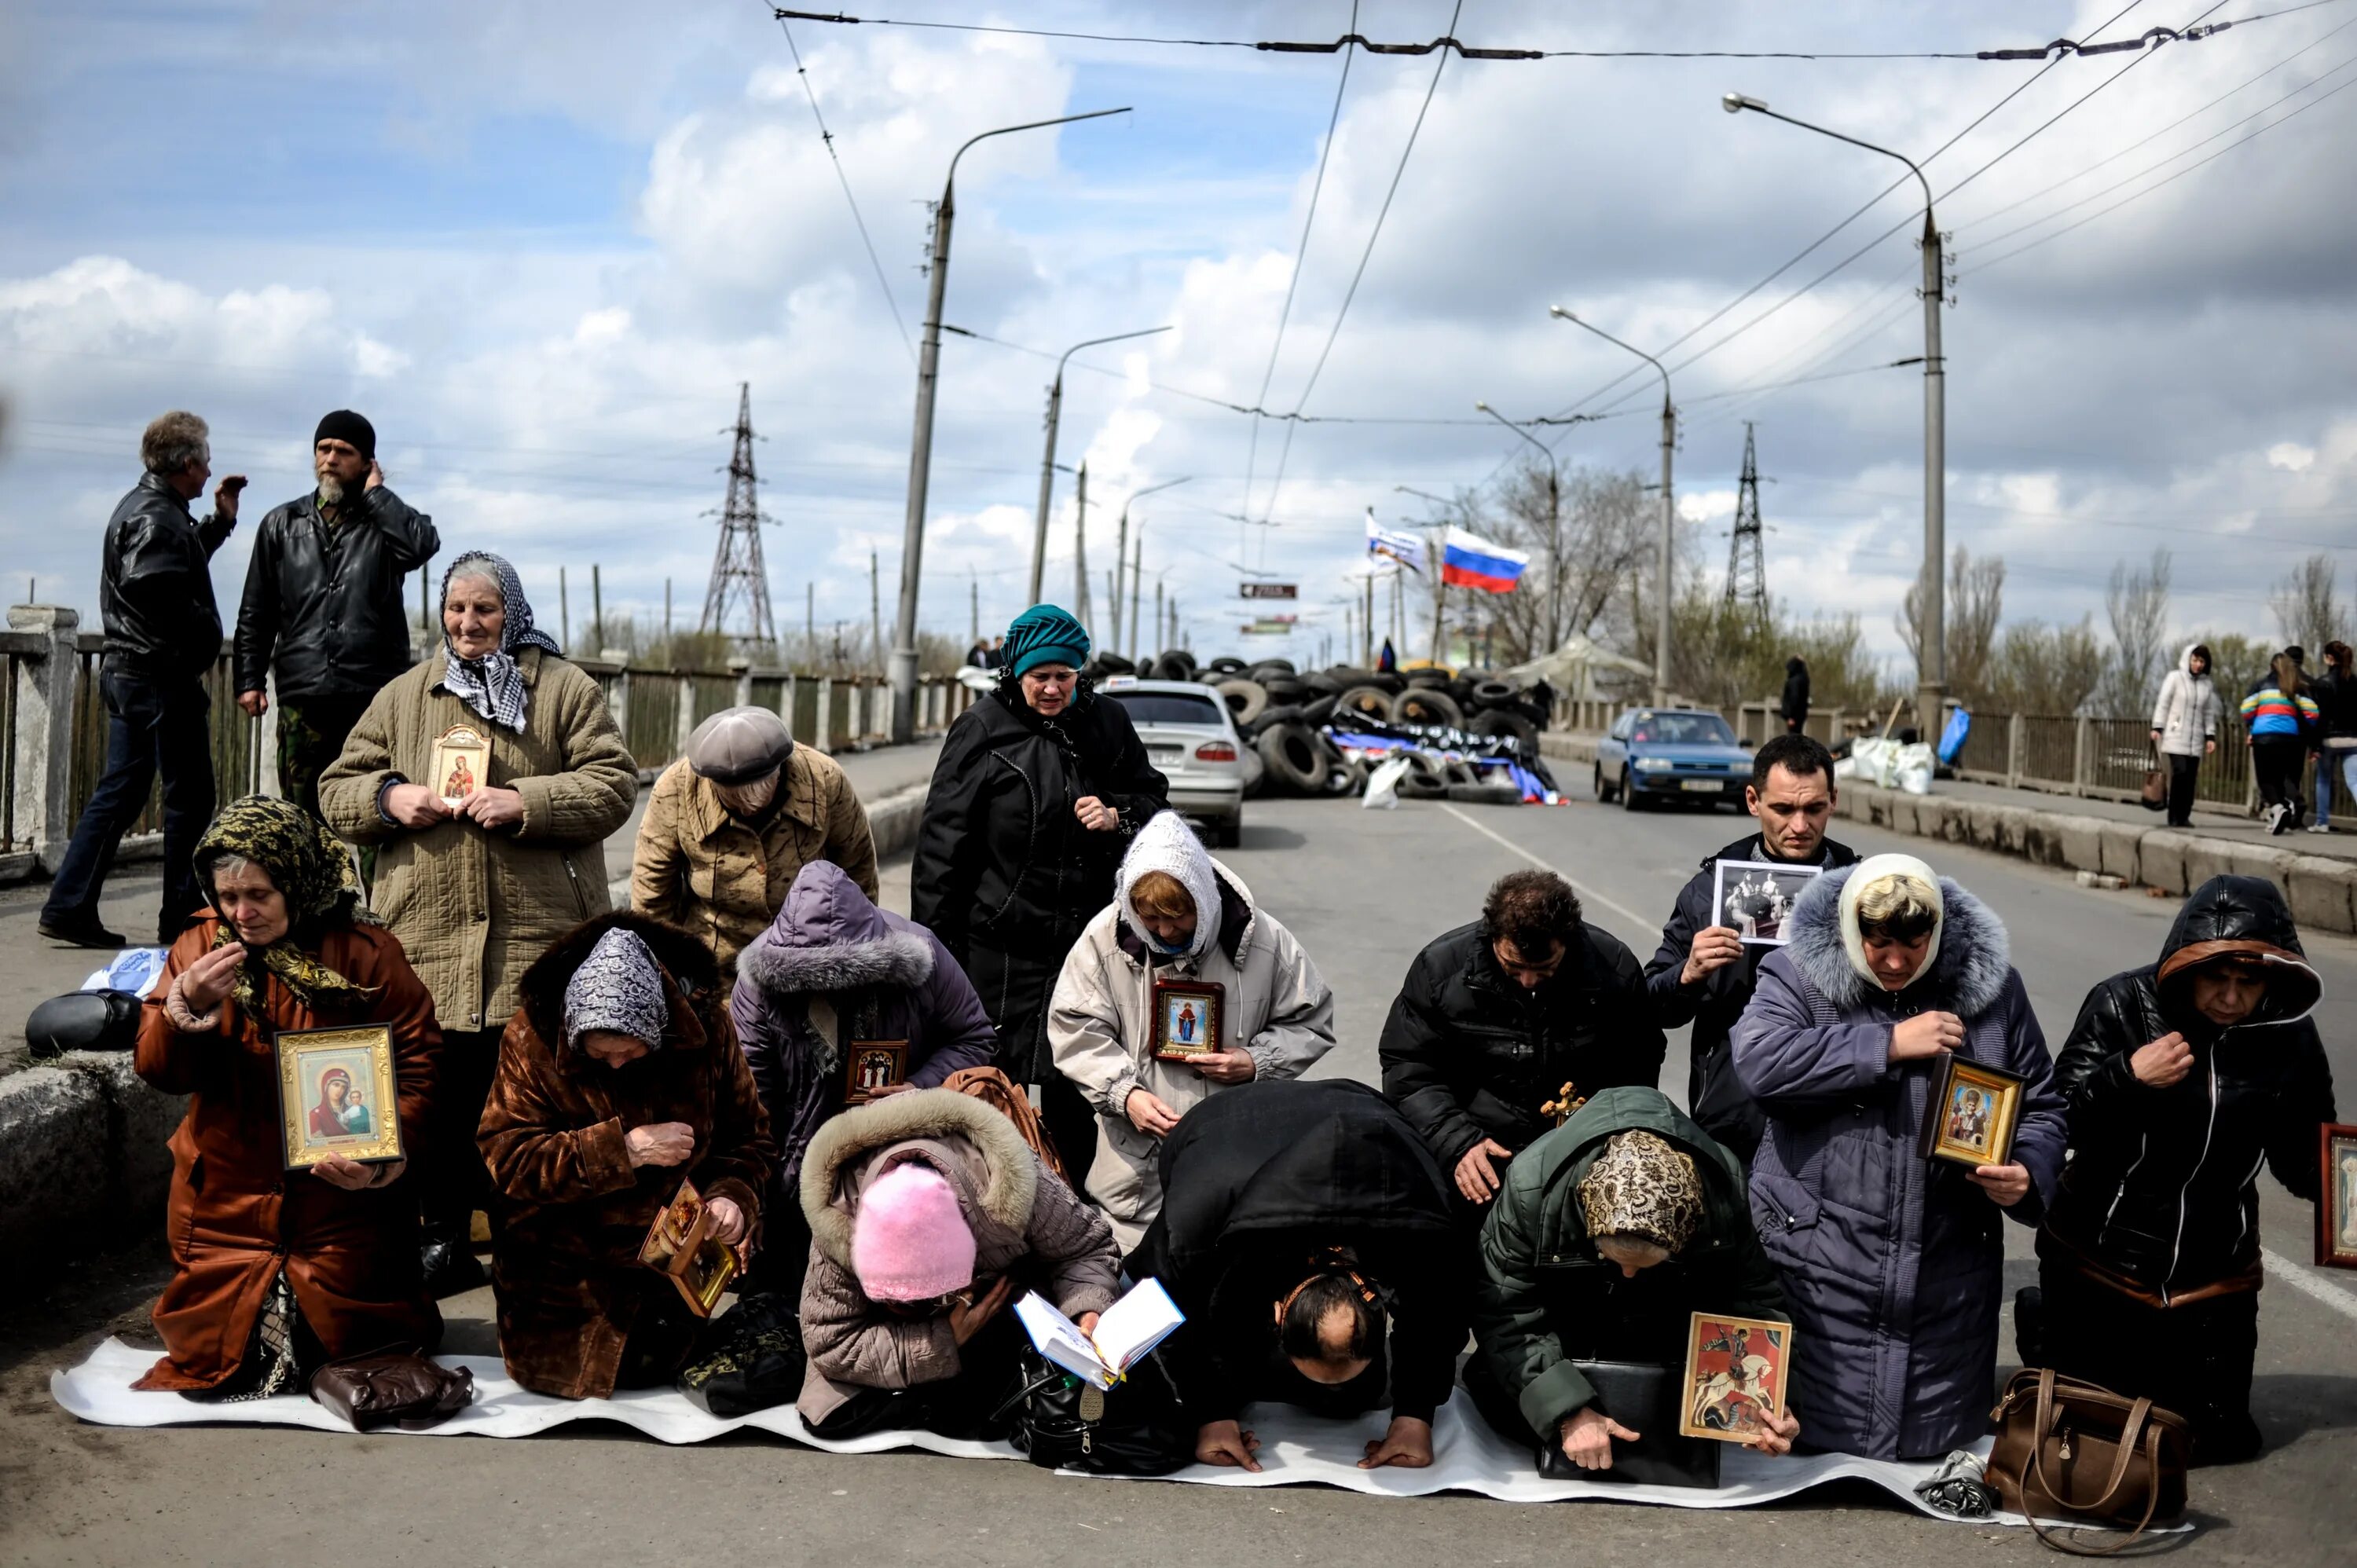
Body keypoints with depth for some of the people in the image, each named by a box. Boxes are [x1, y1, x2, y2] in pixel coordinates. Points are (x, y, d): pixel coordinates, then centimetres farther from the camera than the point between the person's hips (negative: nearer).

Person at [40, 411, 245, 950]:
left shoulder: (140, 506, 16)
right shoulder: (159, 518, -16)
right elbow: (155, 591, -30)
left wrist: (220, 522, 24)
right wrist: (205, 632, -17)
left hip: (129, 676, 10)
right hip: (166, 680, -10)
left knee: (118, 793, 12)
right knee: (189, 801, 0)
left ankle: (68, 907, 11)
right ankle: (182, 919, 6)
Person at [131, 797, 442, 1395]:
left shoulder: (366, 953, -8)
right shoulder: (199, 947, 1)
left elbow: (418, 1064, -9)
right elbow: (158, 1071, -1)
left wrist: (382, 1157, -24)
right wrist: (188, 1004, -22)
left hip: (341, 1206, -2)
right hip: (226, 1205, 3)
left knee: (347, 1345, 3)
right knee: (217, 1353, 3)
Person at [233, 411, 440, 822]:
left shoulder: (385, 521, 8)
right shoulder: (282, 525, 16)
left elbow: (424, 544, -16)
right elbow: (256, 611, 15)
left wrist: (375, 492, -4)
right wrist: (250, 679, 6)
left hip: (374, 695, -2)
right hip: (301, 696, 2)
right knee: (301, 814, 3)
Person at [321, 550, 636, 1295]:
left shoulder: (566, 690, 7)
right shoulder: (401, 697, 16)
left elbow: (613, 785, -1)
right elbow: (337, 790, 17)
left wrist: (527, 802, -14)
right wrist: (389, 798, -4)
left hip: (540, 938, -2)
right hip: (428, 936, 3)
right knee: (440, 1097, 6)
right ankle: (445, 1241, 20)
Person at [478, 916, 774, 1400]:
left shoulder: (705, 1024, -11)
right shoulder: (533, 1034, -17)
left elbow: (749, 1138, 0)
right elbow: (505, 1157, -20)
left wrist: (732, 1195, -21)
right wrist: (622, 1149, -28)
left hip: (669, 1250, 1)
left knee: (647, 1367, -6)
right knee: (549, 1371, -6)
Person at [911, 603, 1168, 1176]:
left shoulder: (1107, 723, 6)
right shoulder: (982, 730, -4)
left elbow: (1154, 799, 17)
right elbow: (942, 842, -4)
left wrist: (1118, 815, -7)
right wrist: (936, 945, -6)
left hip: (1083, 934, 4)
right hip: (1000, 941, -3)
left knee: (1071, 1087, 14)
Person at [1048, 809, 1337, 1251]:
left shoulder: (1262, 939, -5)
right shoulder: (1105, 937, -5)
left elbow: (1310, 1021, 6)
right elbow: (1077, 1031, -2)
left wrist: (1257, 1063, -10)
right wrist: (1125, 1093, -16)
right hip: (1138, 1162, 0)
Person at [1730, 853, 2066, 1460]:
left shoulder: (1990, 984, 5)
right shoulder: (1799, 976, -3)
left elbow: (2039, 1105, 12)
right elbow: (1758, 1058, -22)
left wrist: (2029, 1173, -9)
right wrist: (1888, 1043, -18)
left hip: (1948, 1268, 3)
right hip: (1822, 1266, -2)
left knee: (1938, 1446, 13)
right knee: (1814, 1441, 4)